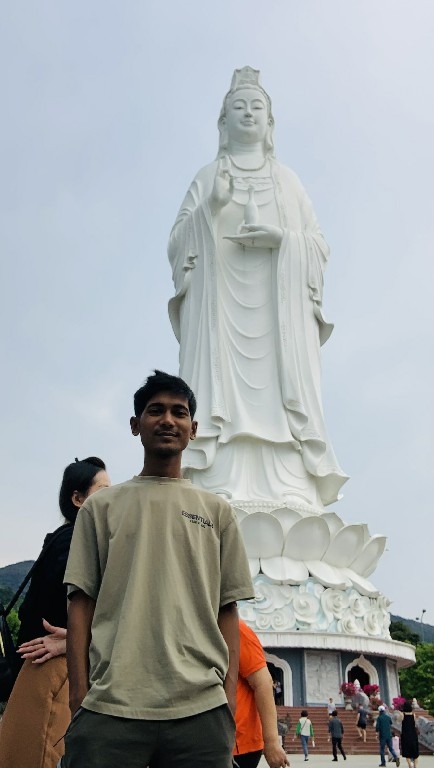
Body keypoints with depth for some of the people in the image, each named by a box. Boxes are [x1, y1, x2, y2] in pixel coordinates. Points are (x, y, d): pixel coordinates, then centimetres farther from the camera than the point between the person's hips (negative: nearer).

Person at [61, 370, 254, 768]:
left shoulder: (216, 511, 13)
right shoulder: (102, 506, 11)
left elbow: (227, 608, 11)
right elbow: (81, 602, 7)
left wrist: (230, 695, 2)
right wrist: (79, 694, -1)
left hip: (200, 709, 1)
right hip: (108, 708, 0)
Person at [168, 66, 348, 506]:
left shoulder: (287, 180, 19)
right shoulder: (207, 178, 16)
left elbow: (320, 245, 12)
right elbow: (177, 242, 6)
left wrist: (284, 237, -7)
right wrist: (211, 208, -9)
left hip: (279, 307, 1)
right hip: (221, 302, -1)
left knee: (277, 389, -10)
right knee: (224, 388, -14)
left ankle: (289, 497, -11)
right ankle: (220, 493, -15)